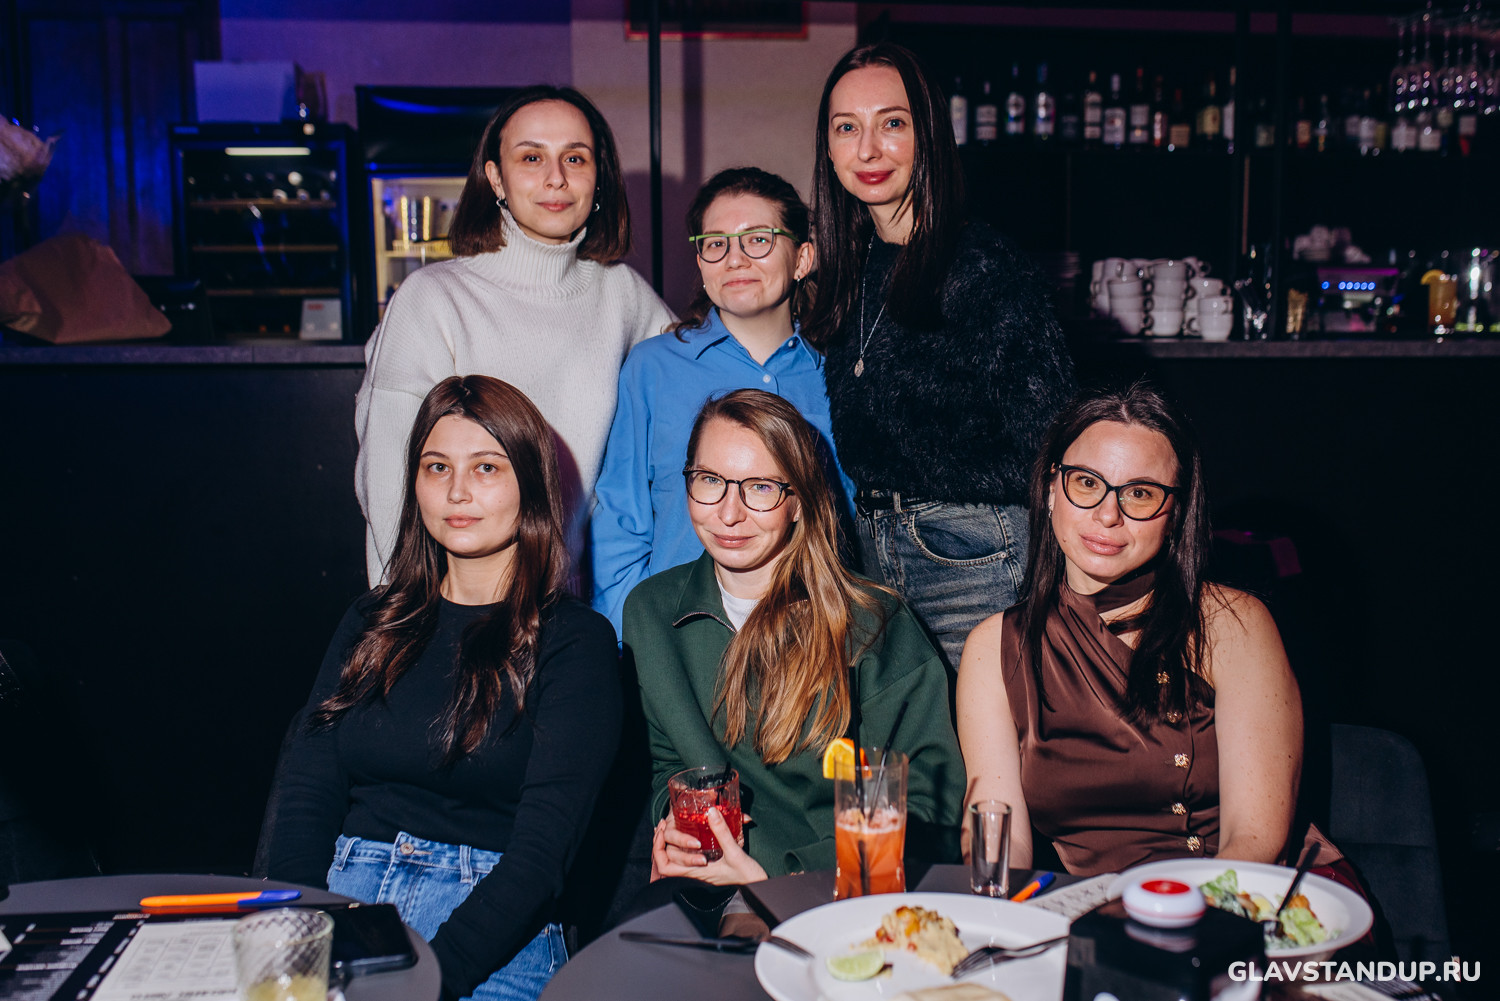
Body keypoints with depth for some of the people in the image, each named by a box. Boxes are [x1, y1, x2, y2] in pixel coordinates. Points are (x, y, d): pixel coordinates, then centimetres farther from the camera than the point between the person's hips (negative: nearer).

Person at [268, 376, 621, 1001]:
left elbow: (542, 847, -8)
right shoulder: (372, 623, 16)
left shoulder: (575, 640, 1)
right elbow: (306, 796, 8)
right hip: (341, 897, 4)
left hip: (493, 939, -3)